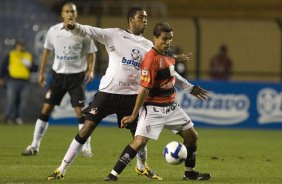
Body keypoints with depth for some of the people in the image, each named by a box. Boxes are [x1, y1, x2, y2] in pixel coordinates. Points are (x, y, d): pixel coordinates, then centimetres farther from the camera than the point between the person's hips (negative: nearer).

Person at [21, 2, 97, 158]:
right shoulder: (54, 31, 0)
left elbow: (91, 53, 3)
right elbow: (47, 50, 13)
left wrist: (90, 70, -12)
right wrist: (41, 72, 13)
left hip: (77, 76, -2)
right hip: (58, 74, 2)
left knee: (80, 110, -9)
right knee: (46, 108, 0)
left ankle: (86, 147, 2)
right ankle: (34, 146, 8)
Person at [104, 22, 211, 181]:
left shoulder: (169, 55, 5)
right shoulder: (151, 59, -20)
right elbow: (144, 89, -21)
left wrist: (189, 88, 32)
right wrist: (134, 115, -18)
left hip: (171, 107, 9)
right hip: (154, 109, -8)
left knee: (192, 136, 11)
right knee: (139, 142, -20)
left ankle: (190, 173, 27)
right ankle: (114, 174, -14)